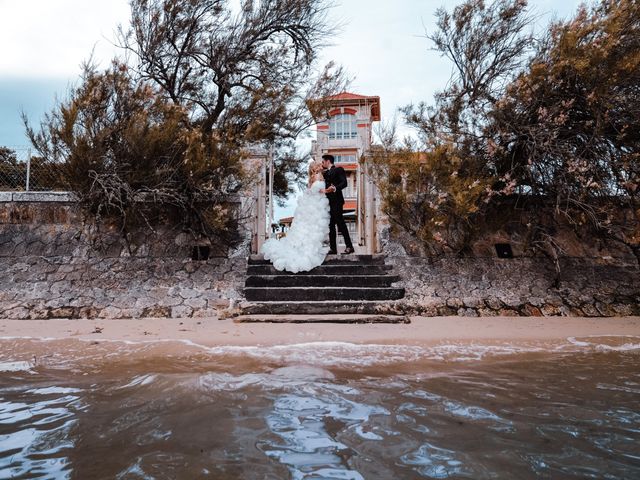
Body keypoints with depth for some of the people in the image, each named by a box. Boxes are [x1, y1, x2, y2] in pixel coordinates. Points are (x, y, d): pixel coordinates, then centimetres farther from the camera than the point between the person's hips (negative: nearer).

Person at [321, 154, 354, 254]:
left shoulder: (339, 170, 3)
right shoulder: (325, 173, 25)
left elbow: (344, 183, -11)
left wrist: (335, 188, -25)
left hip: (336, 201, -7)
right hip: (327, 201, 7)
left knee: (340, 222, -13)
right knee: (331, 225, 3)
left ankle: (349, 246, -11)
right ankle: (333, 248, 4)